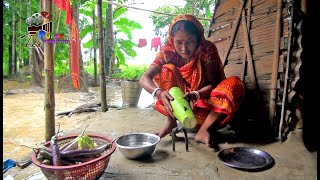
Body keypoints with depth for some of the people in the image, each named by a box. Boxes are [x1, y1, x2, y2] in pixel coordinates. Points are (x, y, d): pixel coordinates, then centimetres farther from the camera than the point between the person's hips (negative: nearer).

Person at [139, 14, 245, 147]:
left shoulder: (207, 49, -15)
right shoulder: (168, 52, -12)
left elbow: (213, 83, -19)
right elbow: (144, 78, -22)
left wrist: (195, 94, -40)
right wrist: (159, 92, -44)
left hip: (203, 103, 0)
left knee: (235, 83, -23)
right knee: (168, 69, -21)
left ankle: (203, 130, -28)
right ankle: (171, 122, -18)